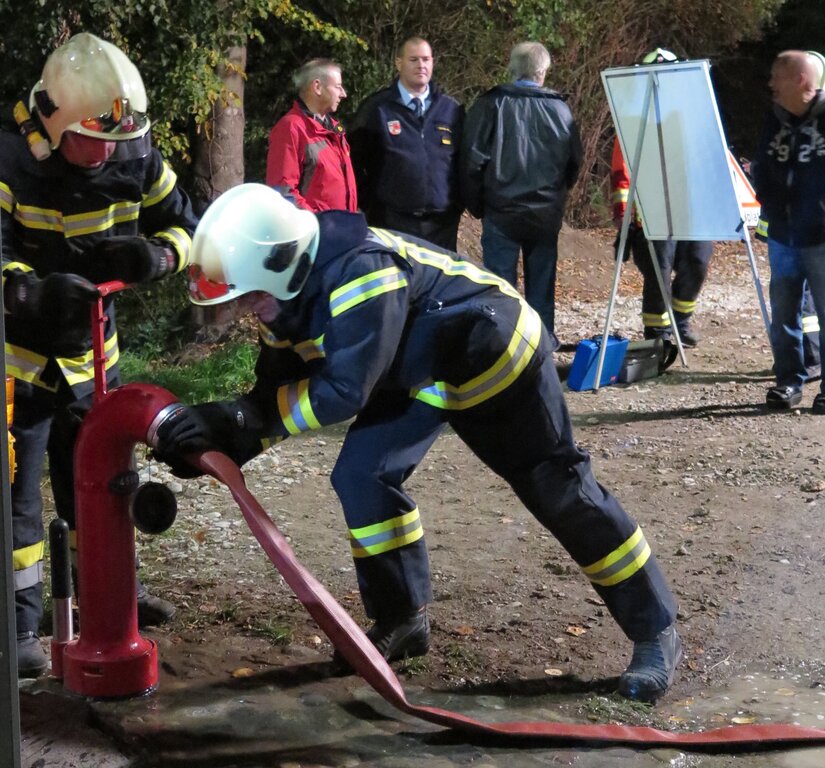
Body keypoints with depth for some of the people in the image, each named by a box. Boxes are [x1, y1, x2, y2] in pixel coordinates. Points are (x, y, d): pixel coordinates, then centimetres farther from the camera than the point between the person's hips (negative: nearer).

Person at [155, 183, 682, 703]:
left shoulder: (361, 272, -36)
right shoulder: (290, 293, -8)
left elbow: (344, 390, -35)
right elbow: (279, 392, -3)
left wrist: (239, 417, -32)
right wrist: (224, 441, -20)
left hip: (494, 352, -8)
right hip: (418, 375, 8)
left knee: (559, 491, 0)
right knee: (363, 478, -8)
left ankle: (656, 631, 14)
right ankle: (402, 621, 11)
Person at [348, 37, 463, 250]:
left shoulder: (451, 110, 10)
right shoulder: (377, 108, 2)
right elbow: (355, 159, 6)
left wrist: (457, 204, 8)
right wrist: (369, 202, 2)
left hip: (441, 223, 3)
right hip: (391, 222, -3)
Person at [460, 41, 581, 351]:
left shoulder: (490, 105, -7)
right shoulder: (559, 108, 1)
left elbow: (472, 159, -7)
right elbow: (574, 161, 9)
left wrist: (476, 204, 5)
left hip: (501, 211, -2)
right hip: (547, 213, 3)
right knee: (541, 286, 12)